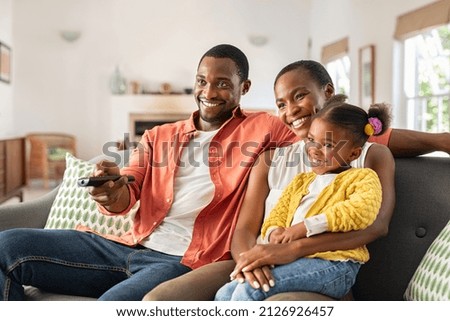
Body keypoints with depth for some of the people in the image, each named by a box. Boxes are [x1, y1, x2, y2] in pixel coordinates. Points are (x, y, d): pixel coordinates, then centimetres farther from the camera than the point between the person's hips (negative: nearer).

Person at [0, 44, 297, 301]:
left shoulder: (261, 128, 6)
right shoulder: (159, 136, 17)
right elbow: (127, 196, 6)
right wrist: (114, 193, -19)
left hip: (187, 263, -5)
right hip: (132, 248, 6)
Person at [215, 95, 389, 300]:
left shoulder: (362, 178, 3)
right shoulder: (301, 181, 27)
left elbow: (362, 210, -18)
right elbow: (277, 216, 21)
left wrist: (306, 227, -20)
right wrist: (274, 233, -5)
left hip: (332, 264, -8)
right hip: (293, 260, 8)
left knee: (251, 289, -26)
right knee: (225, 294, -6)